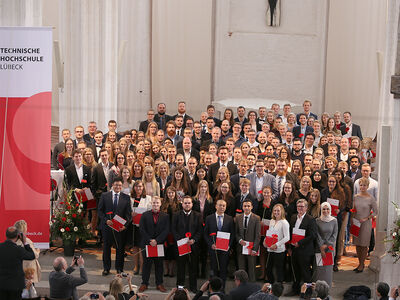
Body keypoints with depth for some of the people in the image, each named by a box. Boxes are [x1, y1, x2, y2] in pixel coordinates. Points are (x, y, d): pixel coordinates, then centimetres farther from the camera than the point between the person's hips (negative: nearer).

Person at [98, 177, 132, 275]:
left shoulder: (126, 197, 3)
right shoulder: (104, 196, 2)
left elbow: (128, 213, 1)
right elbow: (100, 211, 1)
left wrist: (125, 225, -13)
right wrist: (106, 220, -14)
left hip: (120, 227, 0)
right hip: (107, 226, 0)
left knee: (120, 248, 6)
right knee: (106, 248, 9)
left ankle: (119, 268, 20)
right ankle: (106, 268, 21)